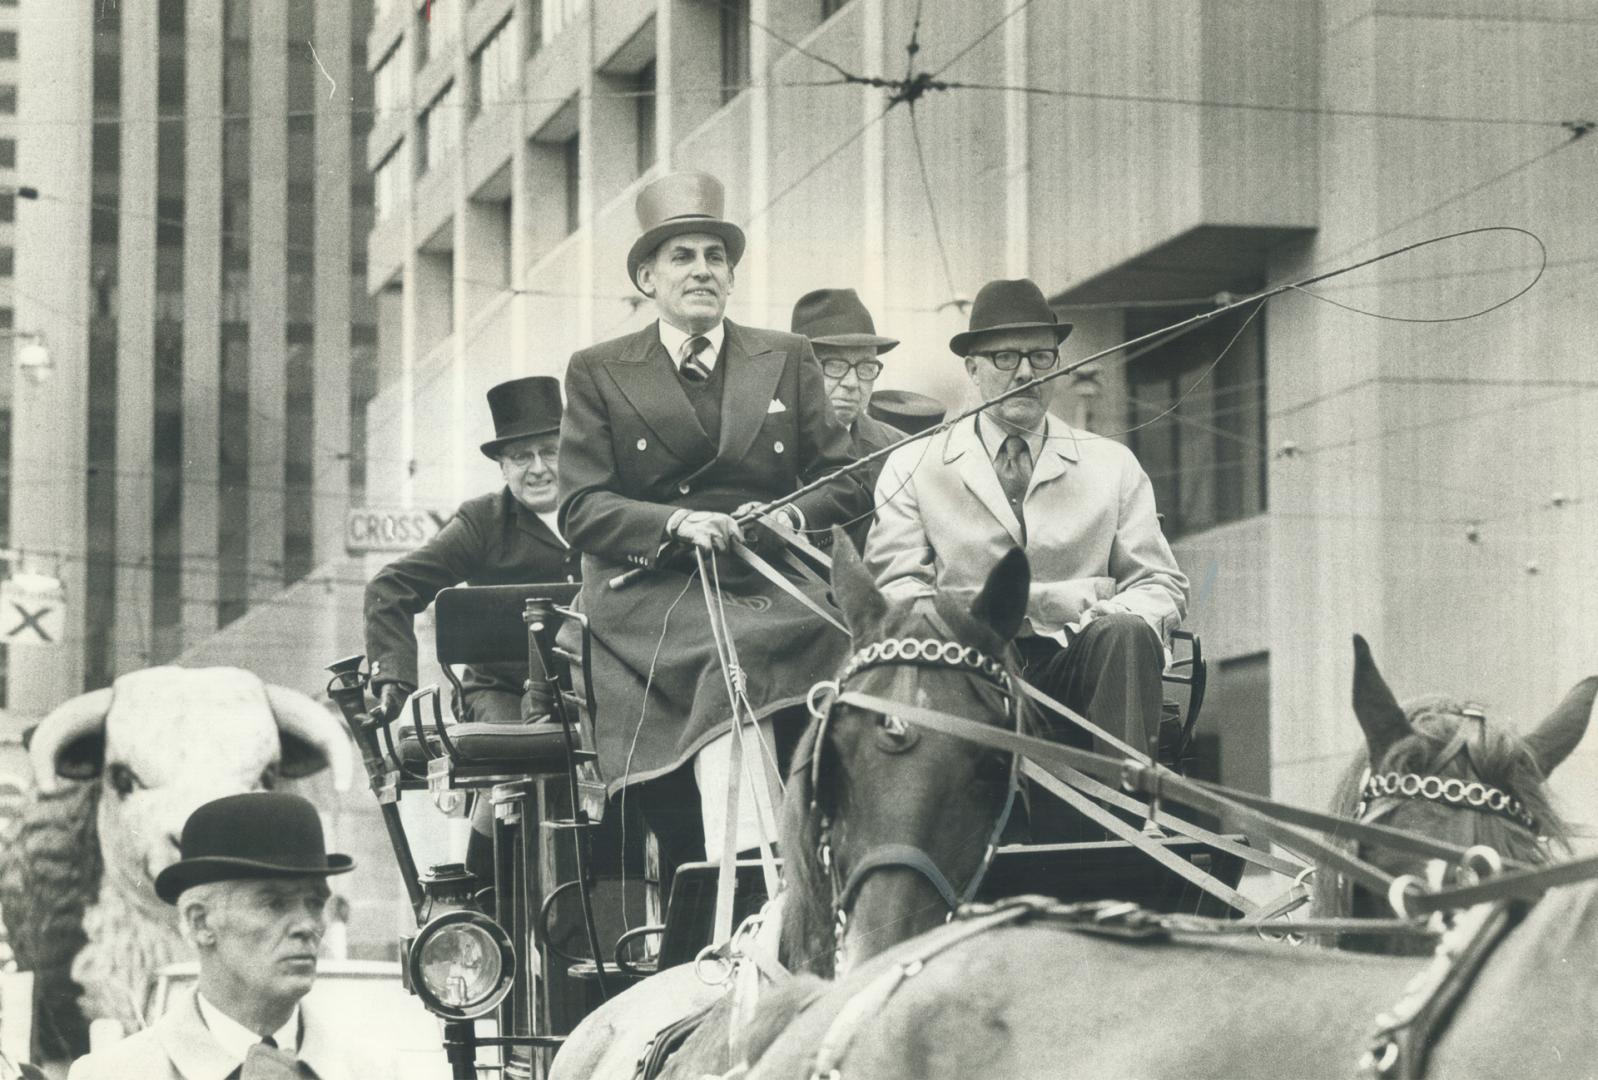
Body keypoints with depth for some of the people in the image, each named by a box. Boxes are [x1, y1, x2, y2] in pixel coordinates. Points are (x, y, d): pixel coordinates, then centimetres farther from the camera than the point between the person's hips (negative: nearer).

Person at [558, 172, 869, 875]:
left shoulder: (788, 360, 19)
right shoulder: (598, 373, 13)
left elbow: (847, 485, 15)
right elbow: (580, 511, 3)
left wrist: (791, 517, -7)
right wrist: (676, 522, -13)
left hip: (771, 587, 2)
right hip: (651, 597, -2)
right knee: (726, 663, -33)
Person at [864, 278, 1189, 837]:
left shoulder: (1113, 466, 19)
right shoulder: (912, 468, 13)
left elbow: (1161, 585, 15)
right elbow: (895, 591, 2)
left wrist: (1112, 621, -11)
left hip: (1073, 666, 2)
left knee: (1127, 634, -31)